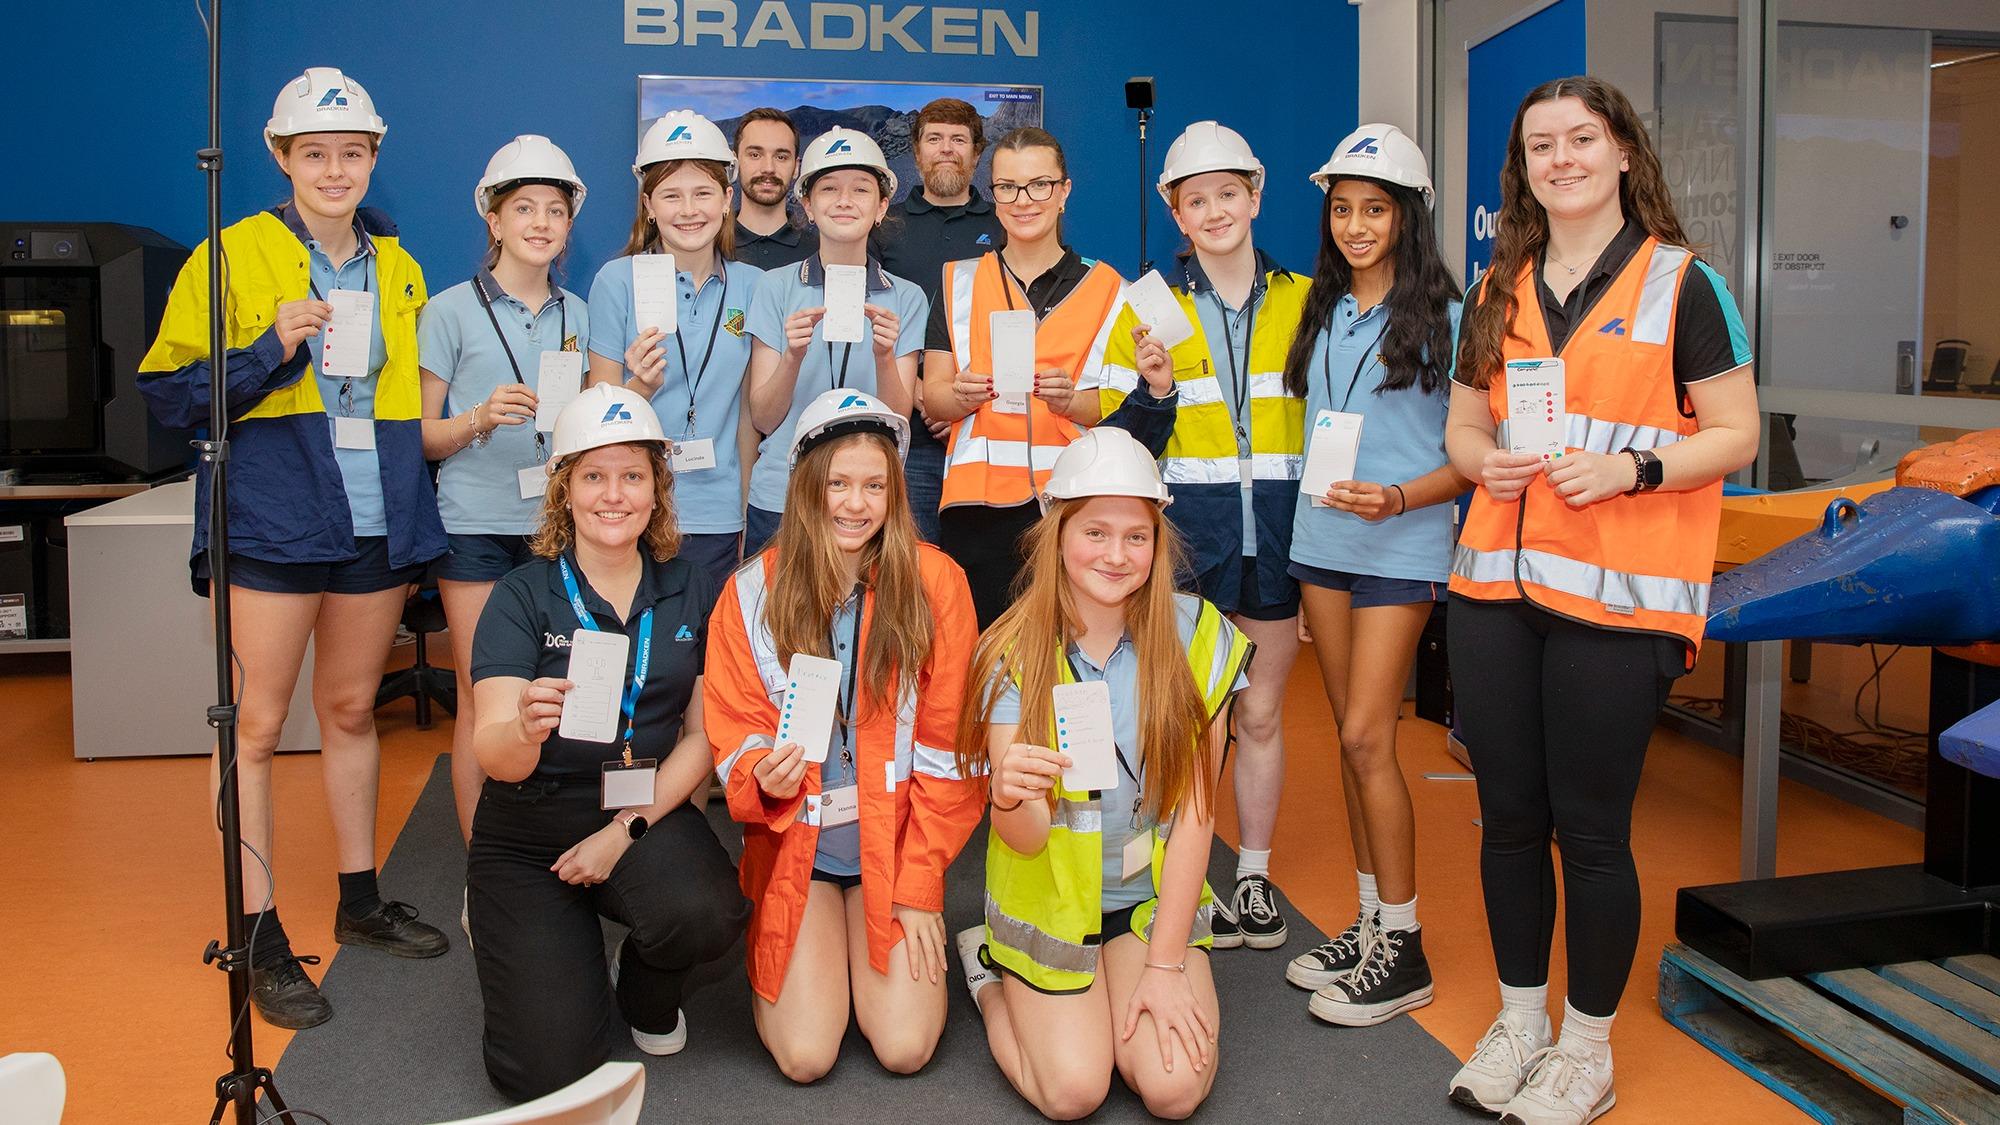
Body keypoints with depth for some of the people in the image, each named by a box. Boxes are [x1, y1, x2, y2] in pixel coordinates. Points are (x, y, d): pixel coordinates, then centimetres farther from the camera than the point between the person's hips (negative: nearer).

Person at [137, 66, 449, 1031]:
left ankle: (359, 903, 27)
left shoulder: (398, 270, 12)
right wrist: (272, 351, -18)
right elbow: (169, 396, -5)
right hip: (270, 520, -4)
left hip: (375, 522, 5)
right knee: (255, 726, -2)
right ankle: (259, 940, 8)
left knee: (351, 709, 15)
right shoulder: (233, 257, -3)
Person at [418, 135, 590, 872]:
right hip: (479, 526, -3)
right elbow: (422, 438, 2)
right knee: (481, 702, -2)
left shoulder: (579, 314, 13)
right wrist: (482, 418, -16)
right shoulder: (452, 311, 1)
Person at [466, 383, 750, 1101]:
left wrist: (626, 830, -13)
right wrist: (525, 727, -42)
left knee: (707, 915, -32)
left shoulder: (691, 593, 0)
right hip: (529, 829, -1)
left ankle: (646, 990, 6)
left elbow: (704, 733, 0)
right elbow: (496, 758, -17)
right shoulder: (524, 596, -8)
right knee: (548, 1070, -14)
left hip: (648, 811, 2)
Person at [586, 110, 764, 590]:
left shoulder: (750, 285, 4)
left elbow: (749, 415, 9)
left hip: (718, 520, 2)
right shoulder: (617, 280, -3)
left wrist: (748, 520, 8)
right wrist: (642, 387, -21)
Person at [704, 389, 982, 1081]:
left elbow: (946, 749, -6)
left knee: (905, 1048, -11)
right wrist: (764, 776, -24)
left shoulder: (935, 582, -9)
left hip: (894, 844, 0)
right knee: (805, 1057, -10)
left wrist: (920, 886, -8)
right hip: (794, 847, 0)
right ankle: (805, 947, 22)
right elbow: (735, 738, 0)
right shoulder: (752, 593, -6)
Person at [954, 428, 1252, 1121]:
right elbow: (1027, 839, -20)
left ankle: (1112, 993, 17)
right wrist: (1010, 797, -45)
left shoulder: (1196, 635, -13)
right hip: (1049, 899, -1)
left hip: (1155, 894, 1)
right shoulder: (1014, 653, -15)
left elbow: (1195, 808, -10)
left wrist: (1165, 965, -12)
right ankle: (989, 976, 16)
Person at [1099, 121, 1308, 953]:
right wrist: (1155, 391, -17)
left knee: (1261, 712, 10)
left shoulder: (1301, 300, 8)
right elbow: (1113, 433, 1)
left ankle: (1255, 875, 25)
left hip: (1278, 523, 2)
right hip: (1184, 523, -1)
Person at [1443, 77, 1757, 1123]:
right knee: (1508, 813, 11)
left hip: (1617, 596, -4)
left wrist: (1631, 467, -18)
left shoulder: (1681, 281, 0)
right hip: (1495, 582, 5)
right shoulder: (1498, 291, 14)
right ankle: (1518, 1021, 28)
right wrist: (1485, 460, -5)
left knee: (1589, 826, 1)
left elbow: (1737, 434, -1)